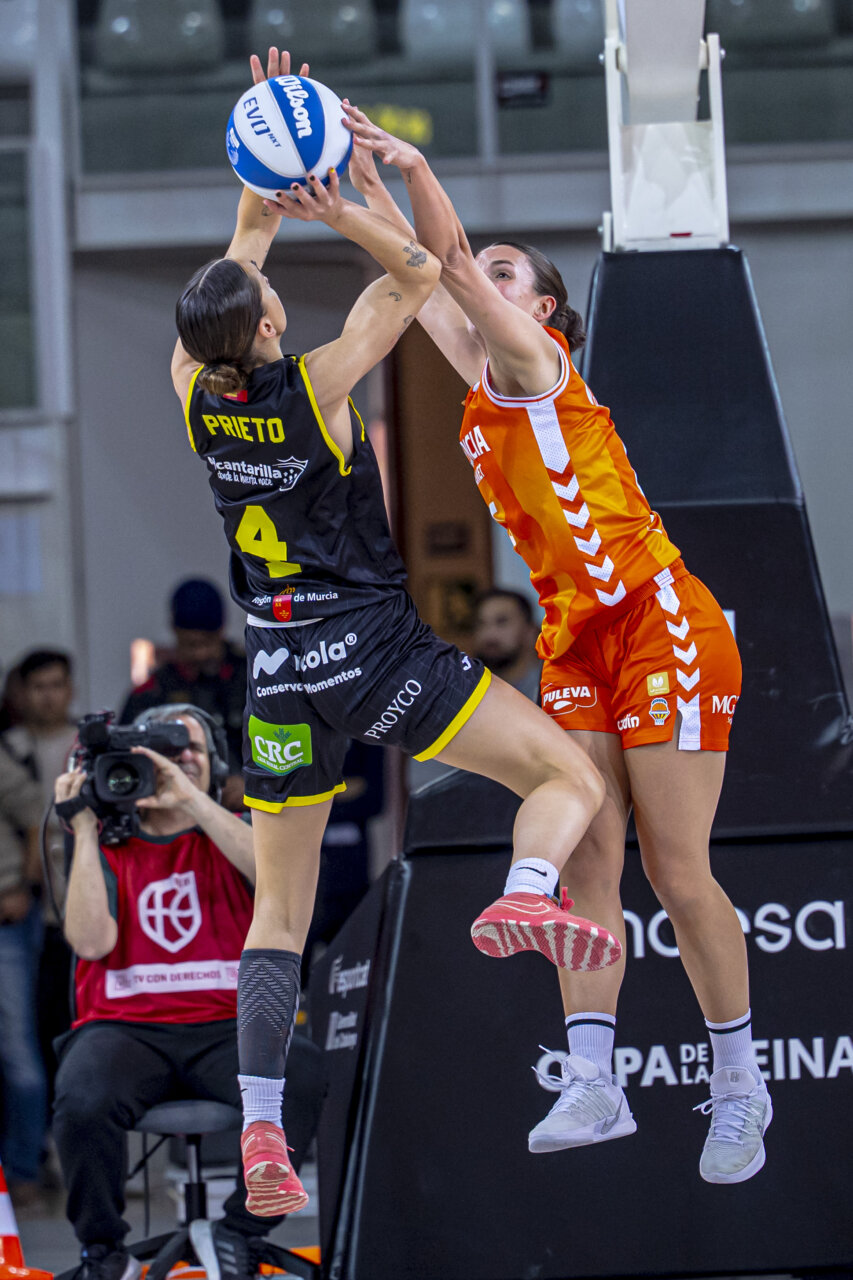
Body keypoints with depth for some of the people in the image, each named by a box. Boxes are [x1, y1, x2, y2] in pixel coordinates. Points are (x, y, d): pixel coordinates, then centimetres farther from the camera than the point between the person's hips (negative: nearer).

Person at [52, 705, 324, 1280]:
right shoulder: (107, 850, 14)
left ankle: (235, 1234, -14)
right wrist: (84, 830, -3)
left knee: (303, 1077, -32)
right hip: (126, 1027, -1)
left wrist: (191, 799, -13)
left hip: (225, 1029, 1)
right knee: (83, 1101, -35)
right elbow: (92, 940, -4)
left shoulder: (235, 832, 15)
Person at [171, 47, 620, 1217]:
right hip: (379, 651, -4)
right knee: (572, 777, 4)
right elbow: (416, 275, -3)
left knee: (279, 912, 12)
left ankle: (261, 1131, 0)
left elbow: (242, 249, 12)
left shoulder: (195, 392, -3)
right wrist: (339, 209, -11)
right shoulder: (316, 383, -14)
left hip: (282, 672, 4)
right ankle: (525, 899, -29)